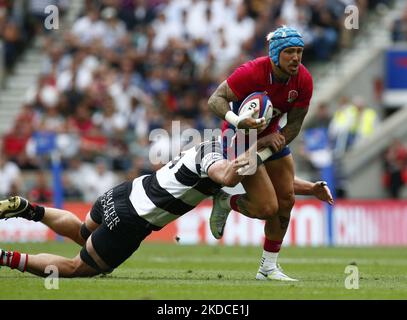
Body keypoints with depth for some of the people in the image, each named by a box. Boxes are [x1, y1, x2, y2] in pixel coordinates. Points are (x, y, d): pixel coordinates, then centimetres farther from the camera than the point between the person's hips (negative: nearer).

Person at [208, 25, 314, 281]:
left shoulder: (303, 80, -15)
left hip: (271, 135, 6)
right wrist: (238, 121, -45)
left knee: (286, 200, 5)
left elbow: (295, 123, -8)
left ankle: (269, 267, 20)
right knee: (268, 208, -15)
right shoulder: (252, 73, -31)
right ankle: (224, 203, 16)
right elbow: (215, 100, -27)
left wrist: (276, 139, -27)